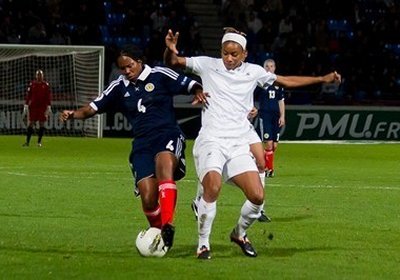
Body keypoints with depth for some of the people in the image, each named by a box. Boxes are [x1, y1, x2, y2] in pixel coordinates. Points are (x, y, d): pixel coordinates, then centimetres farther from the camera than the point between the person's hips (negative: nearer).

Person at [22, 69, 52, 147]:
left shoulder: (46, 85, 3)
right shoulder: (32, 84, 5)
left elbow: (49, 97, 2)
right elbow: (28, 96, 7)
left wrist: (49, 108, -3)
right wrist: (26, 106, 2)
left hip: (43, 108, 0)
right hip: (33, 107, 0)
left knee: (41, 124, 0)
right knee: (31, 124, -1)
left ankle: (39, 142, 6)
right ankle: (27, 141, 1)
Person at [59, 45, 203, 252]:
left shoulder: (160, 76, 2)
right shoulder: (119, 87, 13)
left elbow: (191, 85, -2)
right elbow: (94, 108, 14)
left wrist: (198, 93, -25)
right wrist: (74, 114, -5)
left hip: (168, 136, -4)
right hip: (141, 144, 4)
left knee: (163, 162, -39)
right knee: (148, 198, -12)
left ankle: (168, 225, -44)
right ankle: (158, 233, 16)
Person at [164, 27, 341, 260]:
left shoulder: (253, 72, 12)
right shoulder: (208, 65, 4)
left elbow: (287, 81, 23)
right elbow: (172, 63, 7)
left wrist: (322, 79, 21)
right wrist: (170, 50, -16)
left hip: (239, 144, 3)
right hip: (211, 140, -3)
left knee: (257, 196, -10)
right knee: (213, 188, -29)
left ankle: (240, 233, 21)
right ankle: (203, 244, -11)